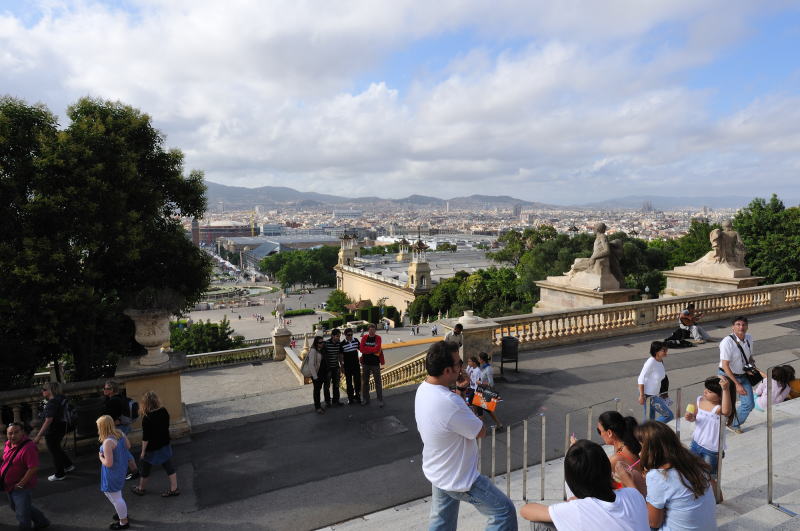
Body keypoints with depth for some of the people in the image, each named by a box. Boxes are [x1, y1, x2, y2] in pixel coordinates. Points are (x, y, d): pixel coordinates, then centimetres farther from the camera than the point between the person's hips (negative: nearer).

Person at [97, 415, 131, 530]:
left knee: (116, 498, 10)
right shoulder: (120, 433, -7)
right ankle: (123, 513, 43)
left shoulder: (108, 442, -31)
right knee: (108, 492, 29)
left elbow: (108, 463, -27)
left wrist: (101, 458, -10)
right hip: (122, 468, 9)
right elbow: (128, 446, 8)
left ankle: (124, 522, 28)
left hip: (113, 473, -9)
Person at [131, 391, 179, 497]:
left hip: (152, 448, -5)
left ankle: (141, 489, 40)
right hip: (165, 445, 5)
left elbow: (145, 438, -20)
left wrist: (143, 452, -9)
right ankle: (174, 489, 21)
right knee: (169, 467, 14)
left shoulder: (147, 418, -26)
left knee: (145, 469, 19)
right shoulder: (164, 411, -9)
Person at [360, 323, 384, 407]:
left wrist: (367, 349, -12)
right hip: (366, 363, 3)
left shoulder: (378, 338, -4)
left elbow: (377, 349, -18)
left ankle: (380, 400, 7)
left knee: (378, 382, -1)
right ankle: (365, 399, 25)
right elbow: (361, 349, -10)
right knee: (365, 381, 12)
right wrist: (372, 349, -15)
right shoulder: (364, 338, 2)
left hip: (375, 363, -3)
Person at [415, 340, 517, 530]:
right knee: (505, 512, 8)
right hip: (459, 479, -9)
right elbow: (481, 431, -21)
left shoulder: (422, 389, -6)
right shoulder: (449, 403, -36)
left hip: (436, 472, 9)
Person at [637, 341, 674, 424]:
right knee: (669, 415, -5)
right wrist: (641, 396, -21)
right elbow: (641, 379, -21)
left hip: (655, 394, 8)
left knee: (650, 420, 15)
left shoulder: (660, 361, 4)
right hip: (649, 395, -8)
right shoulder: (651, 362, -22)